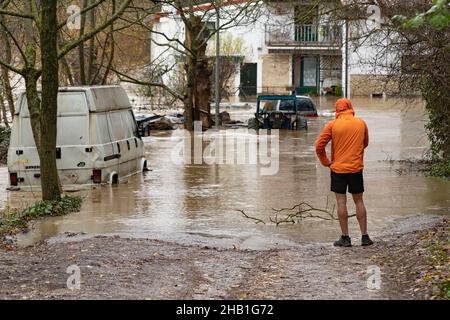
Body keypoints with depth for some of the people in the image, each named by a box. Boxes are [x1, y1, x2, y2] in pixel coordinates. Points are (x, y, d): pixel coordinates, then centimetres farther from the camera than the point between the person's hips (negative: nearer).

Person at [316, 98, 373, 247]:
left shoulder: (332, 125, -7)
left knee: (341, 202, 2)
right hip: (356, 168, 2)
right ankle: (365, 236, 10)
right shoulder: (361, 123, 1)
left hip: (338, 168, -2)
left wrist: (326, 162, 3)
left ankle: (345, 237, 2)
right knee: (359, 201, 9)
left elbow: (319, 146, -9)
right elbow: (365, 143, 16)